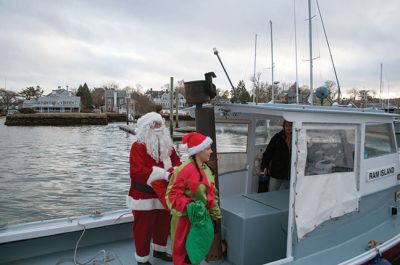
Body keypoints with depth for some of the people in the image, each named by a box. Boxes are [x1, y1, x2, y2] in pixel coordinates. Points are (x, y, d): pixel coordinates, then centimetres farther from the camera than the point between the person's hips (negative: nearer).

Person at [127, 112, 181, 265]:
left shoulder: (167, 144, 6)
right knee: (143, 228, 6)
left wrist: (172, 171, -20)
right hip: (145, 196, -6)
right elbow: (138, 171, -26)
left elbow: (177, 162, 4)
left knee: (163, 224, 21)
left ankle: (160, 251, 44)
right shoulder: (138, 146, -15)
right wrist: (164, 174, -31)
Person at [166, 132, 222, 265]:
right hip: (186, 219, -8)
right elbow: (173, 195, -20)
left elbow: (211, 195, 13)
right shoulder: (185, 170, -23)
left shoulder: (206, 169, 5)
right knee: (184, 254, 8)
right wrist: (188, 204, -34)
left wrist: (216, 215, 15)